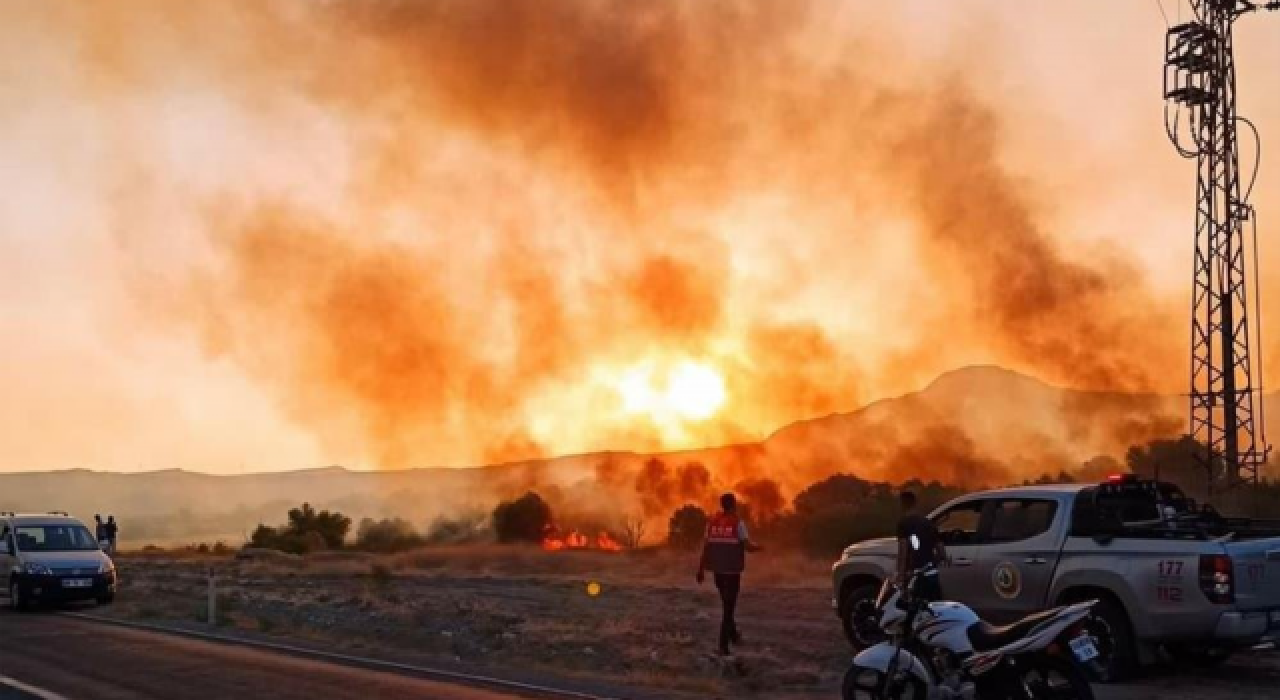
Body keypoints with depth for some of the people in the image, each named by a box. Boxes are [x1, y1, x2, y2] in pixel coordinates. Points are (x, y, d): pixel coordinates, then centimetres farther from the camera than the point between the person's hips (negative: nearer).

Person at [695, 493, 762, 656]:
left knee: (727, 604, 26)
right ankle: (723, 646, -5)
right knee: (728, 608, -1)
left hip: (717, 570, 5)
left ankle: (733, 634, 34)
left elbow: (706, 547, 1)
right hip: (732, 570, -5)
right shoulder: (738, 523, -12)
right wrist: (758, 547, 10)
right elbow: (748, 546, -14)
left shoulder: (712, 522, 2)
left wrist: (701, 570, 6)